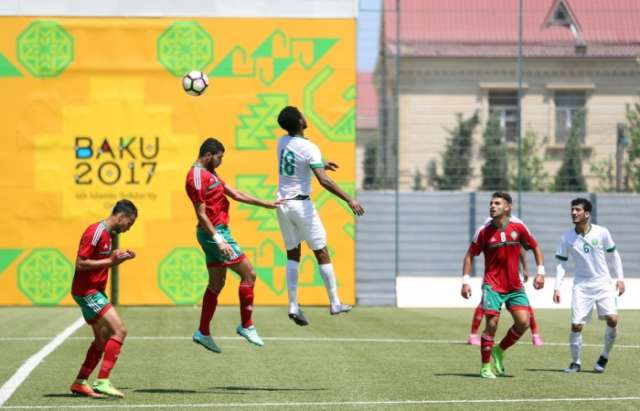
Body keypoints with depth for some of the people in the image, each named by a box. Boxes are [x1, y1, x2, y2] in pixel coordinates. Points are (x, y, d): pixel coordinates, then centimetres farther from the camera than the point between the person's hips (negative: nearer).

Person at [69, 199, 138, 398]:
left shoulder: (106, 233, 14)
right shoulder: (95, 232, -17)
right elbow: (80, 264, -22)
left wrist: (120, 258, 5)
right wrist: (110, 261, -21)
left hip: (95, 292, 11)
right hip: (87, 292, -11)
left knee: (103, 339, 15)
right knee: (119, 331, -16)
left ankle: (80, 383, 22)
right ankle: (102, 381, -18)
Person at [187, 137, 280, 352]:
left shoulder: (209, 174, 17)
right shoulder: (198, 177, -15)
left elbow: (235, 194, 20)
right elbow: (201, 213, -20)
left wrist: (266, 204, 18)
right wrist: (218, 239, -27)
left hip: (218, 232, 11)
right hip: (214, 232, -11)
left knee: (216, 284, 13)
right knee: (249, 273, -7)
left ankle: (203, 333, 17)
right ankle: (246, 325, 0)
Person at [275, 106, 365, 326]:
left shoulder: (282, 142, 4)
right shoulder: (310, 149, -16)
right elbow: (323, 180, -25)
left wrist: (322, 164, 34)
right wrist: (349, 200, -26)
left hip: (283, 204, 6)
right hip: (302, 204, -6)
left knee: (292, 255, 9)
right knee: (322, 254, 4)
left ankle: (293, 305, -1)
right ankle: (335, 303, 6)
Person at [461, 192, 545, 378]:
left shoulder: (518, 226, -2)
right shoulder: (484, 231, -4)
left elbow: (535, 247, 9)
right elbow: (470, 255, 6)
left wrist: (540, 272, -1)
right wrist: (465, 280, -2)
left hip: (515, 286, 2)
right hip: (492, 285, -2)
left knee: (523, 322, -9)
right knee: (492, 324, -11)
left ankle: (499, 351, 16)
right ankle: (485, 367, 3)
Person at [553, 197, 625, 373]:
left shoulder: (602, 233, -5)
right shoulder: (567, 238, -3)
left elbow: (613, 255, 7)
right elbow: (561, 263, 3)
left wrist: (620, 278, 3)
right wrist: (557, 288, -4)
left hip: (603, 283, -1)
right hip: (581, 285, 1)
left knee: (612, 319, -16)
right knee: (576, 324, -8)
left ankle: (604, 357, 5)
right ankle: (575, 362, 10)